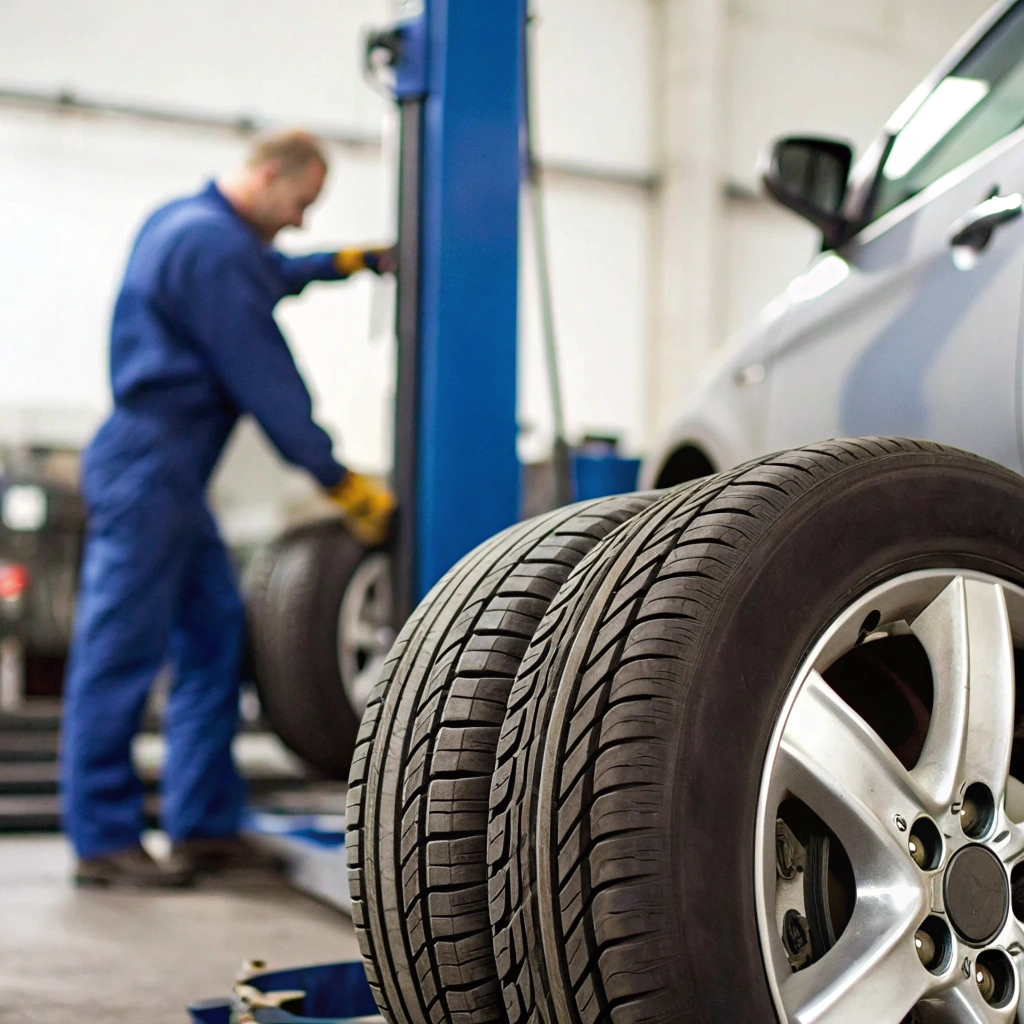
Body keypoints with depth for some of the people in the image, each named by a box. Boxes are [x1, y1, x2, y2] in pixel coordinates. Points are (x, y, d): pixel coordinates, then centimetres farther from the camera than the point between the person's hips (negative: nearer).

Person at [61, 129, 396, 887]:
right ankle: (103, 842, 3)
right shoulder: (215, 246, -15)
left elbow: (266, 276, 40)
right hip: (149, 469, -11)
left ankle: (203, 826, 15)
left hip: (171, 476, 11)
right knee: (122, 655, -4)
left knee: (214, 638, 10)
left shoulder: (184, 222, 17)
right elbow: (266, 382, -17)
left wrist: (347, 263, 36)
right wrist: (345, 484, -12)